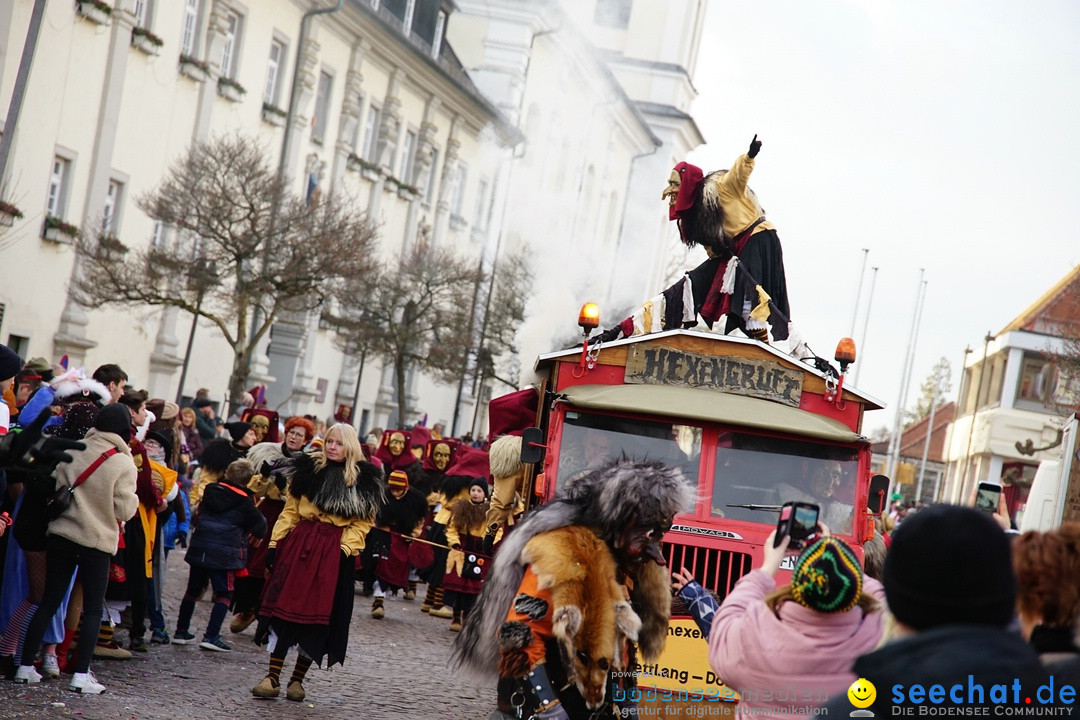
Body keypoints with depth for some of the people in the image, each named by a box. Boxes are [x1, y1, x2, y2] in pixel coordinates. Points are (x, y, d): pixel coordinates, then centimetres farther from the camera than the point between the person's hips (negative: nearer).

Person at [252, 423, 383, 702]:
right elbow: (290, 511, 9)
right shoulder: (308, 469, 8)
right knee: (284, 607, -3)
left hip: (333, 551, -1)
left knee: (318, 614, 1)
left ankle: (297, 679, 15)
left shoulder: (364, 481, 2)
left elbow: (362, 523, 3)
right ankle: (272, 678, 0)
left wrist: (345, 549, -11)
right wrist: (275, 543, 2)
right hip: (298, 544, 1)